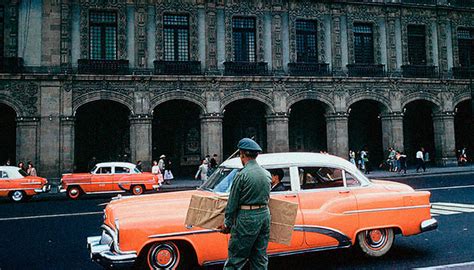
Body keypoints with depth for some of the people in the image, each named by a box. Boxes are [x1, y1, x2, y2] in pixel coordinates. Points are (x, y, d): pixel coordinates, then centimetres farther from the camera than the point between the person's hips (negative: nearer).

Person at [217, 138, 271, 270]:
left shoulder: (242, 175, -13)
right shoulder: (267, 174, 6)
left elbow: (232, 202, -8)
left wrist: (227, 223, 1)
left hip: (247, 218, -7)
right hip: (265, 215, 7)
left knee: (235, 259, 0)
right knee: (261, 257, 15)